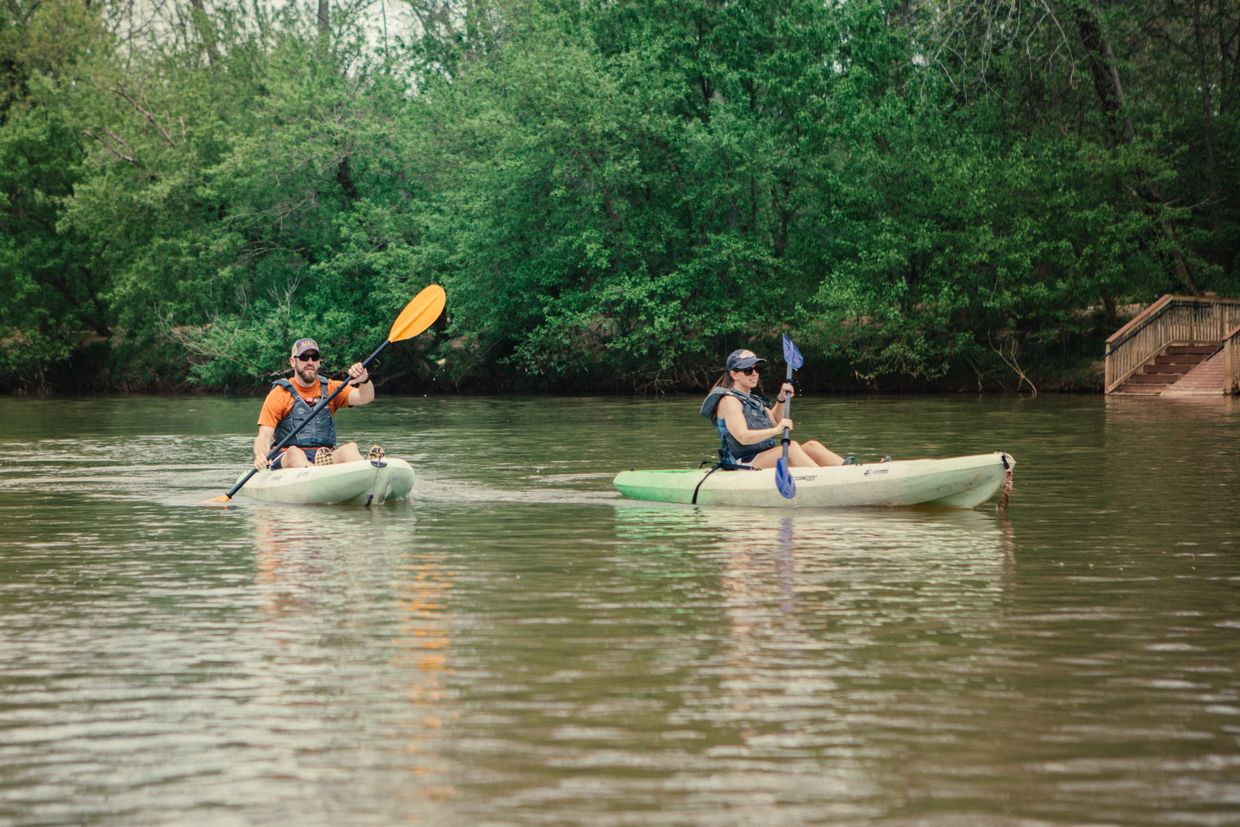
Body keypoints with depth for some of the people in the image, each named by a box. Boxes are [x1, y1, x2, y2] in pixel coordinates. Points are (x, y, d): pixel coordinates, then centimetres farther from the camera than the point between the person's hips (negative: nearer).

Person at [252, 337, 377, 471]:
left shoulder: (331, 388, 16)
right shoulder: (279, 394, 7)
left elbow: (366, 398, 0)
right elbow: (264, 436, -2)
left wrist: (364, 380, -24)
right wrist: (260, 457, -25)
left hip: (326, 459, 2)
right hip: (287, 460, -2)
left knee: (350, 448, -27)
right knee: (294, 452, -36)